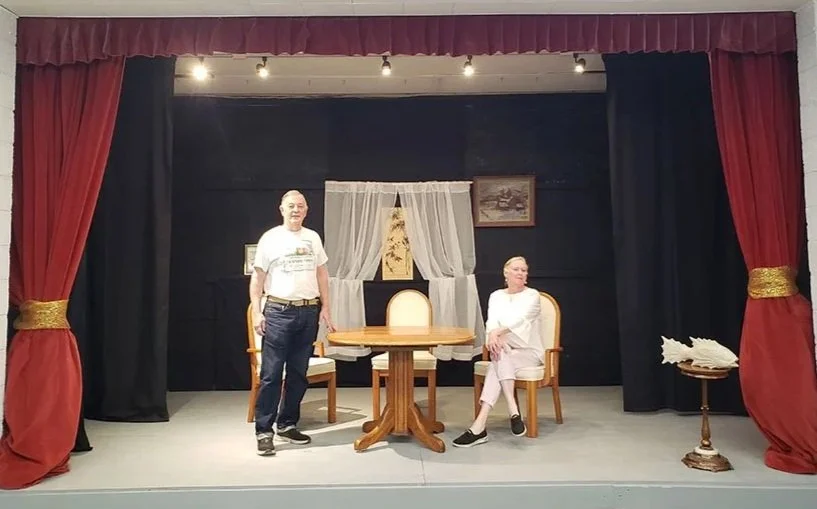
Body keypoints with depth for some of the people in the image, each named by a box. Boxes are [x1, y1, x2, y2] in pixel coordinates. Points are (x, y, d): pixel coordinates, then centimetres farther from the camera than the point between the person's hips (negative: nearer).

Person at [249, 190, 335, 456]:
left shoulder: (313, 238, 10)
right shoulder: (270, 238, -1)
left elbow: (322, 274, 14)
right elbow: (257, 277, -1)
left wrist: (325, 308, 7)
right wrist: (256, 312, -9)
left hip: (308, 312, 4)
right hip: (278, 311, -4)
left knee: (298, 374, 10)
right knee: (271, 375, -4)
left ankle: (287, 425, 23)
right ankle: (264, 431, 5)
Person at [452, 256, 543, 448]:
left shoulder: (532, 295, -3)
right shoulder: (496, 296, 7)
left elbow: (519, 320, -22)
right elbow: (492, 320, -12)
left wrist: (496, 332, -39)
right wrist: (493, 336, -36)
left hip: (529, 352, -3)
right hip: (505, 352, 3)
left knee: (498, 361, -33)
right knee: (499, 354, -35)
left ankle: (480, 425, -42)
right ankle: (514, 412, -39)